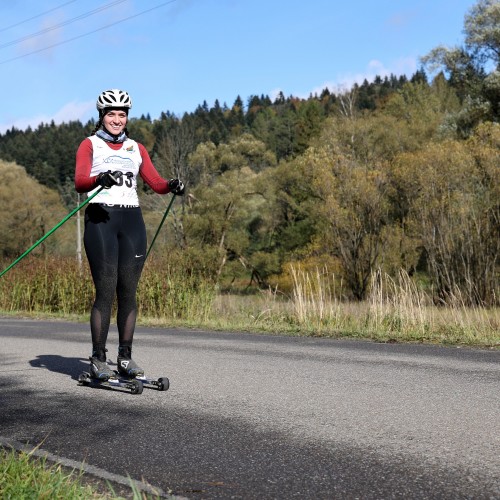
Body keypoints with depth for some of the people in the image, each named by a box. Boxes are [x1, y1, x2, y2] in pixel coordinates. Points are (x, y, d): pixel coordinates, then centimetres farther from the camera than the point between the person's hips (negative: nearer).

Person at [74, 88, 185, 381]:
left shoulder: (136, 148, 19)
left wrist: (172, 186, -14)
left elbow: (156, 182, 8)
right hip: (101, 219, -3)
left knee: (129, 291, 2)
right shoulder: (90, 145, 7)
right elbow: (80, 182, -9)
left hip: (132, 221, 4)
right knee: (106, 291, -9)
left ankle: (126, 357, 10)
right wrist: (100, 178, -30)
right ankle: (98, 360, -1)